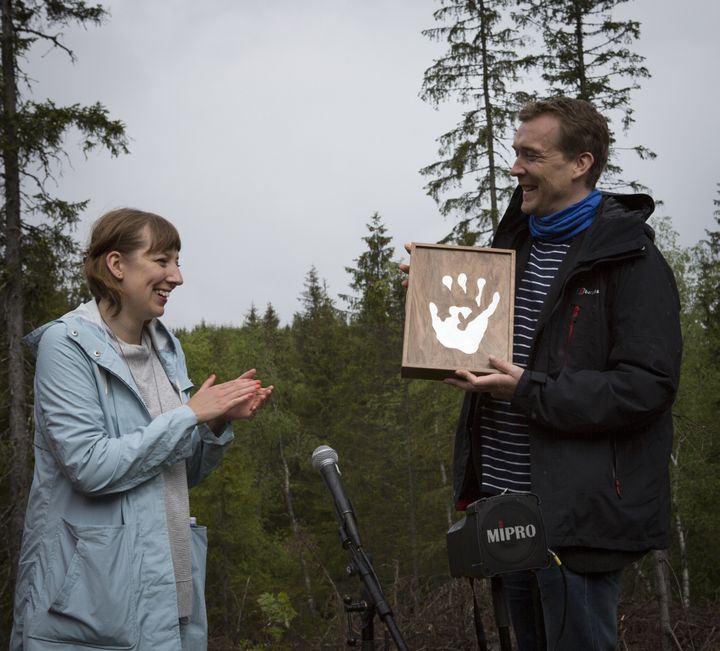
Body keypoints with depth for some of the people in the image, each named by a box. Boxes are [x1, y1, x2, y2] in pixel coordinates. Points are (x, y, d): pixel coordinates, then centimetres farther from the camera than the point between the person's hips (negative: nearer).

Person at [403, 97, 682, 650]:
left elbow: (648, 386, -20)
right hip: (505, 501, 8)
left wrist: (529, 392, -23)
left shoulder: (630, 261, -11)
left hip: (577, 514, -8)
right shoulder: (514, 245, 14)